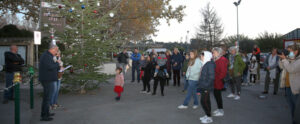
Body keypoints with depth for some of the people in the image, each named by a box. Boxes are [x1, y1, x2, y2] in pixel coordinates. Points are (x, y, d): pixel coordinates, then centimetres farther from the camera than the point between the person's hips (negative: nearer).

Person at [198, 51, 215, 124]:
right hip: (203, 87, 9)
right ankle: (207, 115, 27)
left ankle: (209, 118, 5)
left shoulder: (210, 64, -16)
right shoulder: (206, 64, 13)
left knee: (204, 101, -5)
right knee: (206, 101, 16)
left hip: (206, 87, -9)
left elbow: (211, 77, -22)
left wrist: (206, 86, -22)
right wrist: (200, 87, 18)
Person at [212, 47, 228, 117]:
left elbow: (223, 72, -21)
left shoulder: (222, 60, -17)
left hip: (218, 82, -9)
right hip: (215, 82, 9)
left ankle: (221, 111, 11)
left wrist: (217, 79, -18)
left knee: (218, 95, -1)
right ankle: (219, 109, 29)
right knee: (216, 95, 16)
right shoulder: (216, 60, 12)